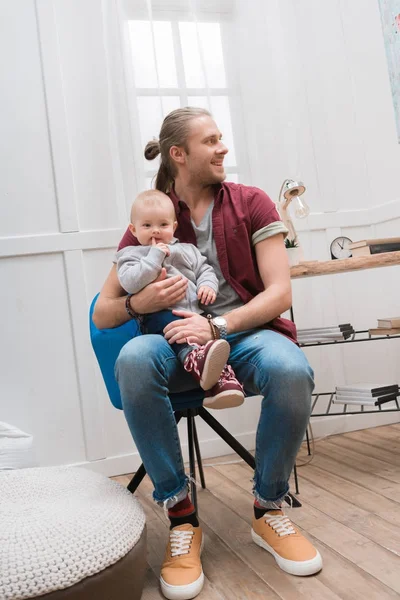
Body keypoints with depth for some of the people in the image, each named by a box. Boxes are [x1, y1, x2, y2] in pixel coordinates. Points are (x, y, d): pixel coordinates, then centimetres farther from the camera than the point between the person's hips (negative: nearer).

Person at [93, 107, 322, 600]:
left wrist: (219, 325, -20)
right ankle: (181, 517, -16)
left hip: (247, 332, 0)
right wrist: (139, 303, -18)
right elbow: (102, 313, 6)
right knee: (133, 360, -33)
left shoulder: (250, 203, 6)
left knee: (291, 370, -35)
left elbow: (280, 292, -4)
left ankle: (268, 509, -7)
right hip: (181, 342, 1)